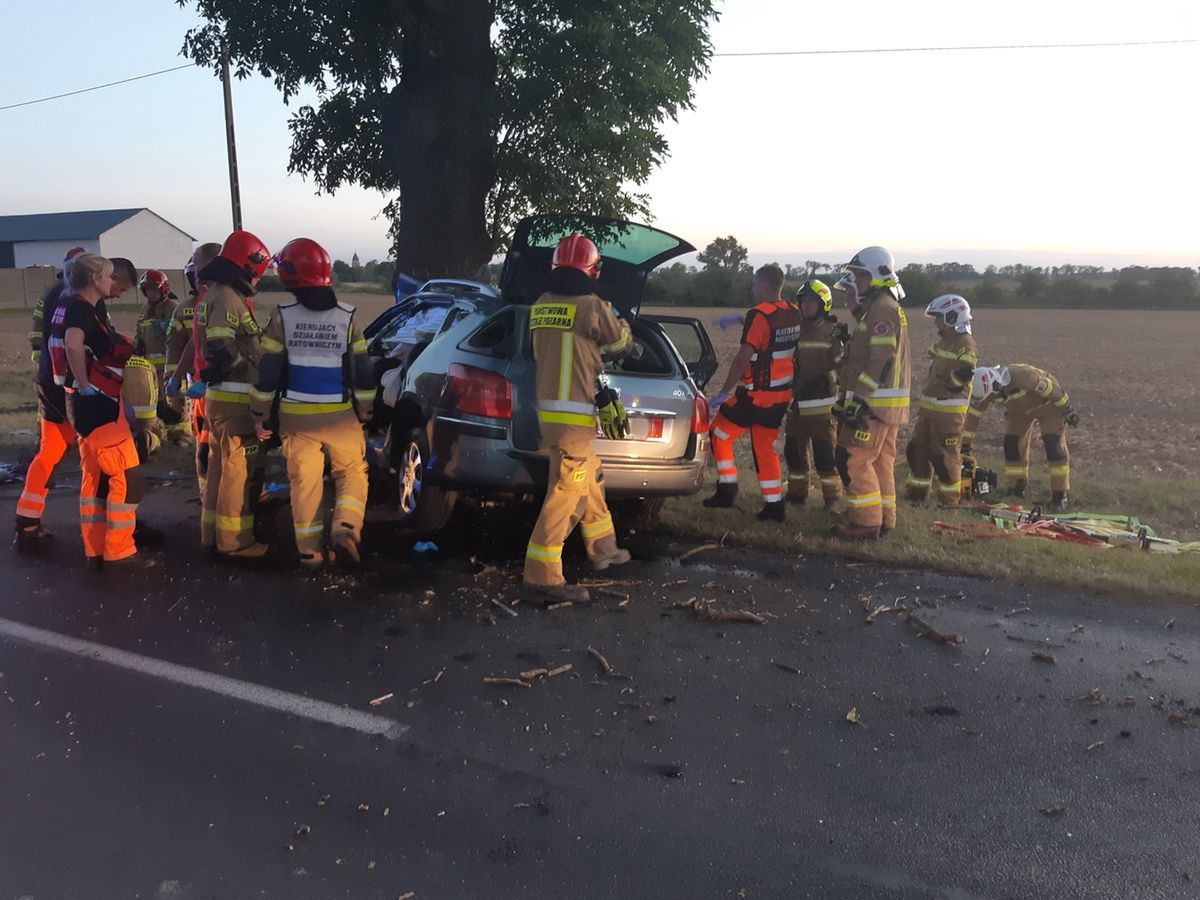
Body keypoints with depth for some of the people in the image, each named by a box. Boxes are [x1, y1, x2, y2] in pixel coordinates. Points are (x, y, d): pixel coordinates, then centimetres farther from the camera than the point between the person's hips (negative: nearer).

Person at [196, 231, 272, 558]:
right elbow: (222, 349, -27)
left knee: (220, 464, 18)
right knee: (242, 469, -4)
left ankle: (212, 532, 27)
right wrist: (252, 368, -16)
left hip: (217, 396, 11)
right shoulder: (227, 297, -16)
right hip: (235, 398, -11)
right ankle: (234, 541, 2)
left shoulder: (214, 294, 16)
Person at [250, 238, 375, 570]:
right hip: (340, 416, 0)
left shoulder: (282, 317, -6)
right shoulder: (347, 316, -3)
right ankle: (345, 528, -7)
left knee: (304, 480, 8)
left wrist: (261, 415, 6)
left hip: (296, 417, 0)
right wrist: (364, 411, 13)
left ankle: (310, 551, 11)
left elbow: (268, 371, -4)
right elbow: (363, 371, 1)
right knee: (352, 472, 14)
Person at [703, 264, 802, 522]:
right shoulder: (794, 314, 5)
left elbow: (743, 359, -20)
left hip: (755, 395, -7)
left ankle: (727, 490, 10)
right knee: (766, 449, 15)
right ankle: (773, 506, 13)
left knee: (719, 435, 10)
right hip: (781, 395, 7)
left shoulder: (760, 315, -18)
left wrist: (724, 392, -15)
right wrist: (741, 321, 35)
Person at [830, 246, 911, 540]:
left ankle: (866, 523, -4)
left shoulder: (882, 309, -15)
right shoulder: (878, 308, 20)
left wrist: (859, 398, -24)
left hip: (876, 403, -10)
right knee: (880, 461, 13)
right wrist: (848, 397, 23)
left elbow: (882, 361, -23)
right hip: (884, 404, 10)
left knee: (853, 460, -8)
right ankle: (883, 521, 19)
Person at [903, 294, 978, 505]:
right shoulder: (943, 340, 15)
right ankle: (916, 493, 24)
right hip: (929, 407, 9)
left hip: (949, 411, -9)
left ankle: (950, 499, 11)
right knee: (917, 450, 13)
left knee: (946, 456, -2)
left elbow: (961, 377, -20)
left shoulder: (965, 345, -14)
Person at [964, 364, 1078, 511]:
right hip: (1019, 409, 6)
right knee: (1012, 445, -3)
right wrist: (965, 446, -11)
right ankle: (1016, 490, 13)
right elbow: (973, 415, -14)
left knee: (1055, 446, -12)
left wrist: (1067, 411, -17)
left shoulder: (1021, 375, -41)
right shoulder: (984, 388, -22)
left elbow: (1050, 388, -28)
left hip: (1048, 403, -5)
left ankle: (1059, 496, -7)